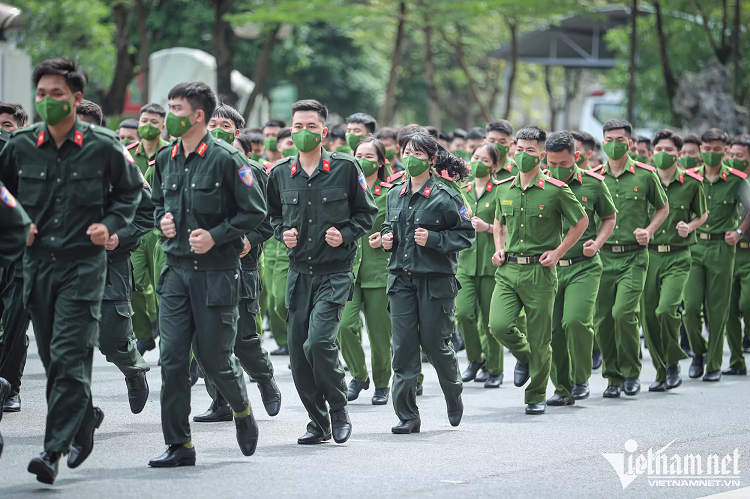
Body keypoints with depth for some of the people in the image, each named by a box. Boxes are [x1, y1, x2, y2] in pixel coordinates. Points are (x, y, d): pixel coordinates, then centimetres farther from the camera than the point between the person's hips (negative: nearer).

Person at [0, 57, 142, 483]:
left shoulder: (104, 147, -5)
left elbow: (131, 191, 10)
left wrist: (110, 225, -4)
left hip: (84, 264, -4)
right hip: (38, 264, 4)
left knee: (69, 357, -12)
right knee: (53, 357, 11)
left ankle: (55, 449, -12)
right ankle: (85, 417, 36)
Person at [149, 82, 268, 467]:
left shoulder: (226, 158, -9)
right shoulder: (166, 159, 10)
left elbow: (255, 211, -7)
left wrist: (215, 236, -15)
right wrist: (163, 220, 4)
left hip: (217, 272, -5)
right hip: (177, 270, 5)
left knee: (214, 357, 0)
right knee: (172, 357, -3)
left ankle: (242, 410, 31)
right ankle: (179, 445, 2)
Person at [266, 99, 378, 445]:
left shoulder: (345, 168, -3)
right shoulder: (280, 174, 7)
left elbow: (367, 212, 5)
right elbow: (273, 215, 21)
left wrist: (345, 235, -11)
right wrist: (283, 232, 1)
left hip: (335, 273, -4)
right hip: (299, 273, 4)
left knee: (318, 342, -20)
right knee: (298, 353, 3)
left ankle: (339, 411, 2)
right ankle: (318, 423, 17)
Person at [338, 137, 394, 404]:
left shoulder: (390, 194, 1)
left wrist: (385, 238, -9)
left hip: (379, 269, -2)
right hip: (349, 268, 2)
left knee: (379, 330, 1)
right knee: (345, 326, -12)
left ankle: (382, 383, 21)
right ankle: (359, 375, 11)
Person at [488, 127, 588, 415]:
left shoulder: (555, 191, -6)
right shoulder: (504, 190, 8)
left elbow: (581, 222, 4)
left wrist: (558, 252, -3)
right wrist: (499, 248, 9)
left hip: (539, 271, -3)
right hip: (508, 270, 4)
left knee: (539, 339, 0)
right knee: (499, 326, -14)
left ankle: (536, 397, 16)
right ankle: (523, 357, 19)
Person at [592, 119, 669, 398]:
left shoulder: (645, 175, 1)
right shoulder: (593, 177, 7)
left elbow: (663, 208, 14)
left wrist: (649, 231, -3)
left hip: (633, 256, -3)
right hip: (602, 256, 3)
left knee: (623, 312, -18)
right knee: (602, 319, 1)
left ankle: (631, 372, 0)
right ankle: (613, 378, 15)